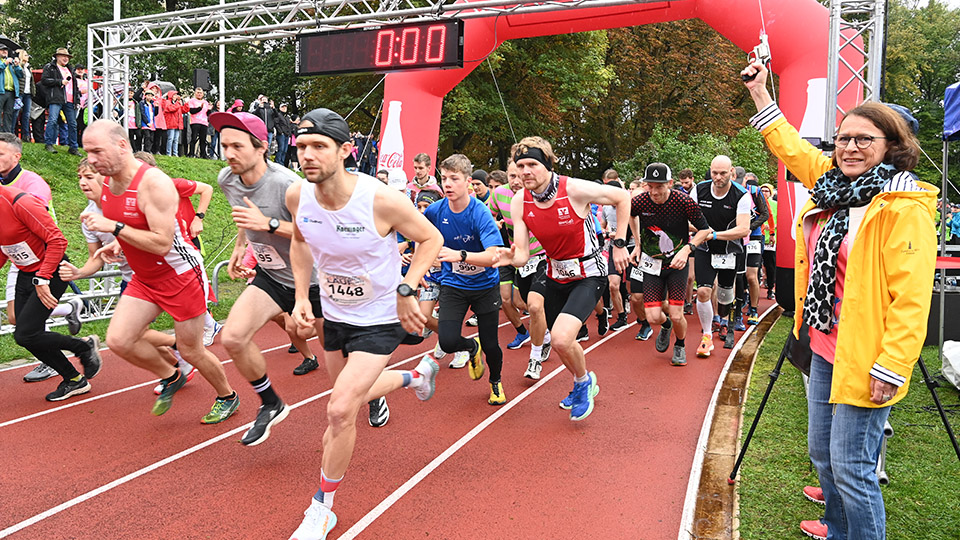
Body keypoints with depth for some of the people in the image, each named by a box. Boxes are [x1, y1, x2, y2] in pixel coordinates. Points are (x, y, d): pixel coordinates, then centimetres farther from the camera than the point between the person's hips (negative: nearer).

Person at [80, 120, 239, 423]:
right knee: (118, 340, -4)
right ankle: (170, 377, 22)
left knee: (191, 351, 4)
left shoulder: (154, 183, -25)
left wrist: (114, 228, -28)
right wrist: (117, 246, 2)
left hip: (181, 274, -8)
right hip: (145, 278, 8)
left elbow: (162, 242, -29)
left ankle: (227, 397, 30)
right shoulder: (107, 183, 2)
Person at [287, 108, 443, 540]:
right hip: (334, 315, 6)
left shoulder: (382, 200, -28)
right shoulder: (297, 196, -13)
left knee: (340, 410, -15)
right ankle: (417, 375, 55)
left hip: (379, 320, -6)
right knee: (353, 394, 25)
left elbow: (431, 239, -12)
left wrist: (405, 290, -21)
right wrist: (302, 297, 1)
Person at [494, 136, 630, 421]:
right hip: (556, 276, 6)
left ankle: (583, 381, 9)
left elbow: (622, 197, -8)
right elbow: (522, 255, -10)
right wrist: (511, 257, -34)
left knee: (561, 339, -23)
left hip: (589, 275, -5)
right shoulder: (519, 202, -9)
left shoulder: (574, 189, -23)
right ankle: (584, 385, 48)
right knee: (561, 343, 17)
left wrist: (619, 243, -8)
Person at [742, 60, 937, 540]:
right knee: (822, 453, 20)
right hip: (824, 350, 9)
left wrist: (891, 368, -23)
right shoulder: (833, 184, 8)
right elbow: (791, 146, 23)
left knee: (850, 467, -2)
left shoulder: (905, 207, -15)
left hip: (863, 360, -8)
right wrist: (759, 91, 24)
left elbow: (911, 297, -21)